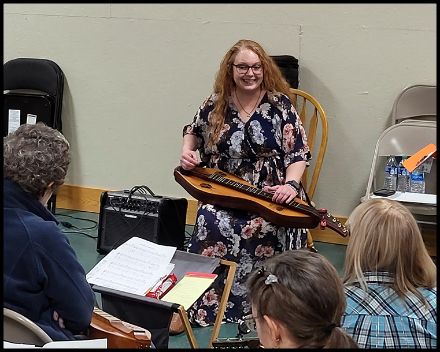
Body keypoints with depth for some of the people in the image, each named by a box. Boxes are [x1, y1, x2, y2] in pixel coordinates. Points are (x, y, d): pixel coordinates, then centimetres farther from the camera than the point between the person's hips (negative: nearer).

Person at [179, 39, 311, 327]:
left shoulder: (279, 105, -2)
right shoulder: (216, 105, 6)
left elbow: (299, 154, -3)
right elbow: (193, 131, 26)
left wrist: (291, 185, -21)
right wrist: (188, 151, 4)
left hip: (271, 194, -2)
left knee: (262, 227, -34)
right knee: (211, 221, -30)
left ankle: (256, 303, -18)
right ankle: (200, 304, -21)